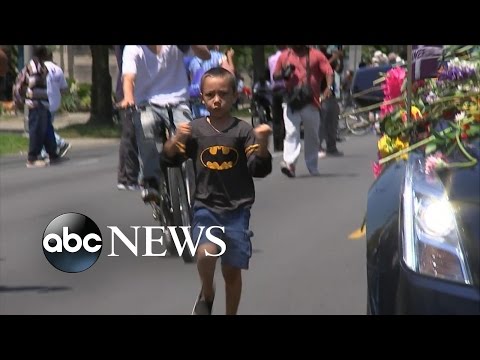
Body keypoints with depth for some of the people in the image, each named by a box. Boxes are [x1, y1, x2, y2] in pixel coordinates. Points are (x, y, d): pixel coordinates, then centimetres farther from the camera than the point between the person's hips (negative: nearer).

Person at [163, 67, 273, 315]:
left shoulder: (243, 131, -3)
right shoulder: (196, 129, 2)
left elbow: (259, 169, -8)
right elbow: (170, 158, -1)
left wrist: (262, 143, -27)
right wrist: (176, 139, -21)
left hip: (236, 209, 0)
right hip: (206, 206, 0)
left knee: (232, 270, 6)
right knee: (206, 252, -24)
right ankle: (206, 295, 6)